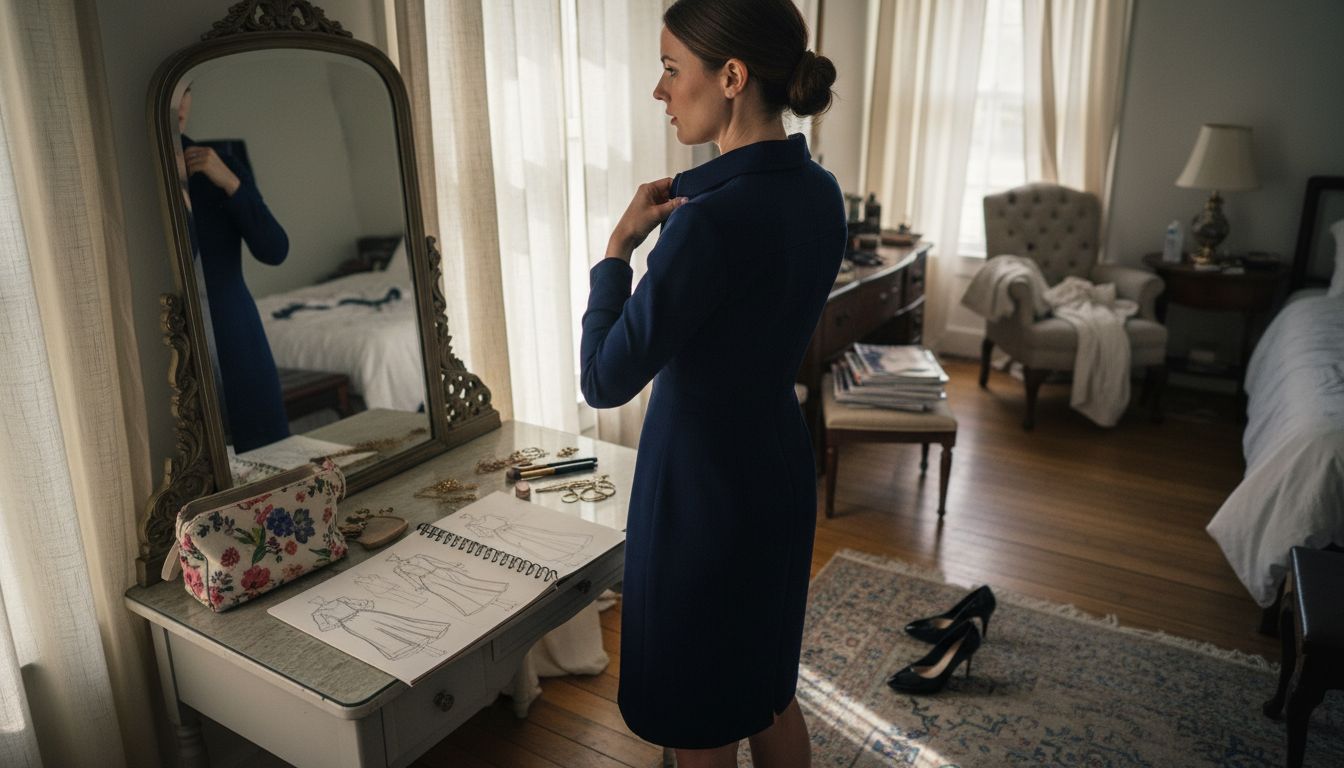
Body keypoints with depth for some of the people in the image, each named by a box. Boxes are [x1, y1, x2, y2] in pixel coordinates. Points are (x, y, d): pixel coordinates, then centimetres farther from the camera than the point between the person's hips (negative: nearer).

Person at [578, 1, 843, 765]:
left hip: (703, 481, -8)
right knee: (768, 693, 27)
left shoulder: (713, 219, -28)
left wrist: (621, 243, -13)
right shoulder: (820, 191, -1)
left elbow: (605, 380, -22)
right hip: (781, 465, 8)